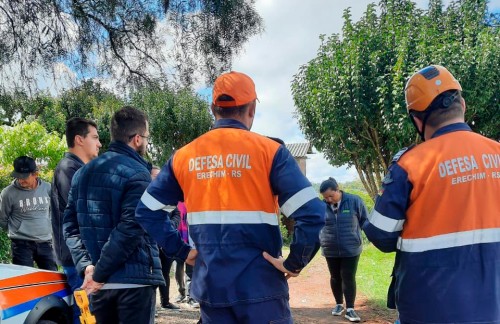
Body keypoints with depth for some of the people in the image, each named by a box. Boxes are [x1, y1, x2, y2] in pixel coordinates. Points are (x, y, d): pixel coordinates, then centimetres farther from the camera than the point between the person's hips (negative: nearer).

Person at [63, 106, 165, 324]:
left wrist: (86, 266, -1)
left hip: (98, 282, 7)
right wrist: (99, 274, -14)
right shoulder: (137, 174, -12)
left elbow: (70, 225, 7)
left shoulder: (83, 173, 12)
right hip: (133, 280, -7)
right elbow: (129, 229, -21)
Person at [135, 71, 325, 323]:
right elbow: (312, 214, -18)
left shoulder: (184, 156, 2)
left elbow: (145, 211, 7)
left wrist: (180, 250, 8)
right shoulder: (268, 150, -9)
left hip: (210, 287, 4)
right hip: (260, 287, -3)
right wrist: (294, 263, -7)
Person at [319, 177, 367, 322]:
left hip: (351, 248, -2)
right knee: (335, 277, 13)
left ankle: (350, 309, 10)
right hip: (330, 250, 2)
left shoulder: (354, 201, -11)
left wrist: (351, 233, 6)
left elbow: (364, 220, 2)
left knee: (349, 278, -1)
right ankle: (339, 304, 31)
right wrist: (324, 237, 5)